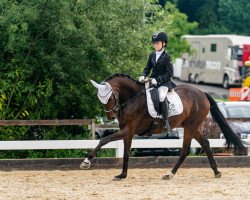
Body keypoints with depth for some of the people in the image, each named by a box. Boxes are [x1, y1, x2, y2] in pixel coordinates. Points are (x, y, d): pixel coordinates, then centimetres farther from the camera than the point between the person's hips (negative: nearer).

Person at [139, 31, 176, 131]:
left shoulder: (167, 57, -7)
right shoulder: (152, 55, 10)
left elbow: (170, 74, -11)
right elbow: (147, 68, 18)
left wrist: (157, 80, -20)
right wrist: (143, 76, -4)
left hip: (164, 82, -7)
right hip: (153, 81, 7)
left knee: (162, 96, -34)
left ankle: (166, 121, -26)